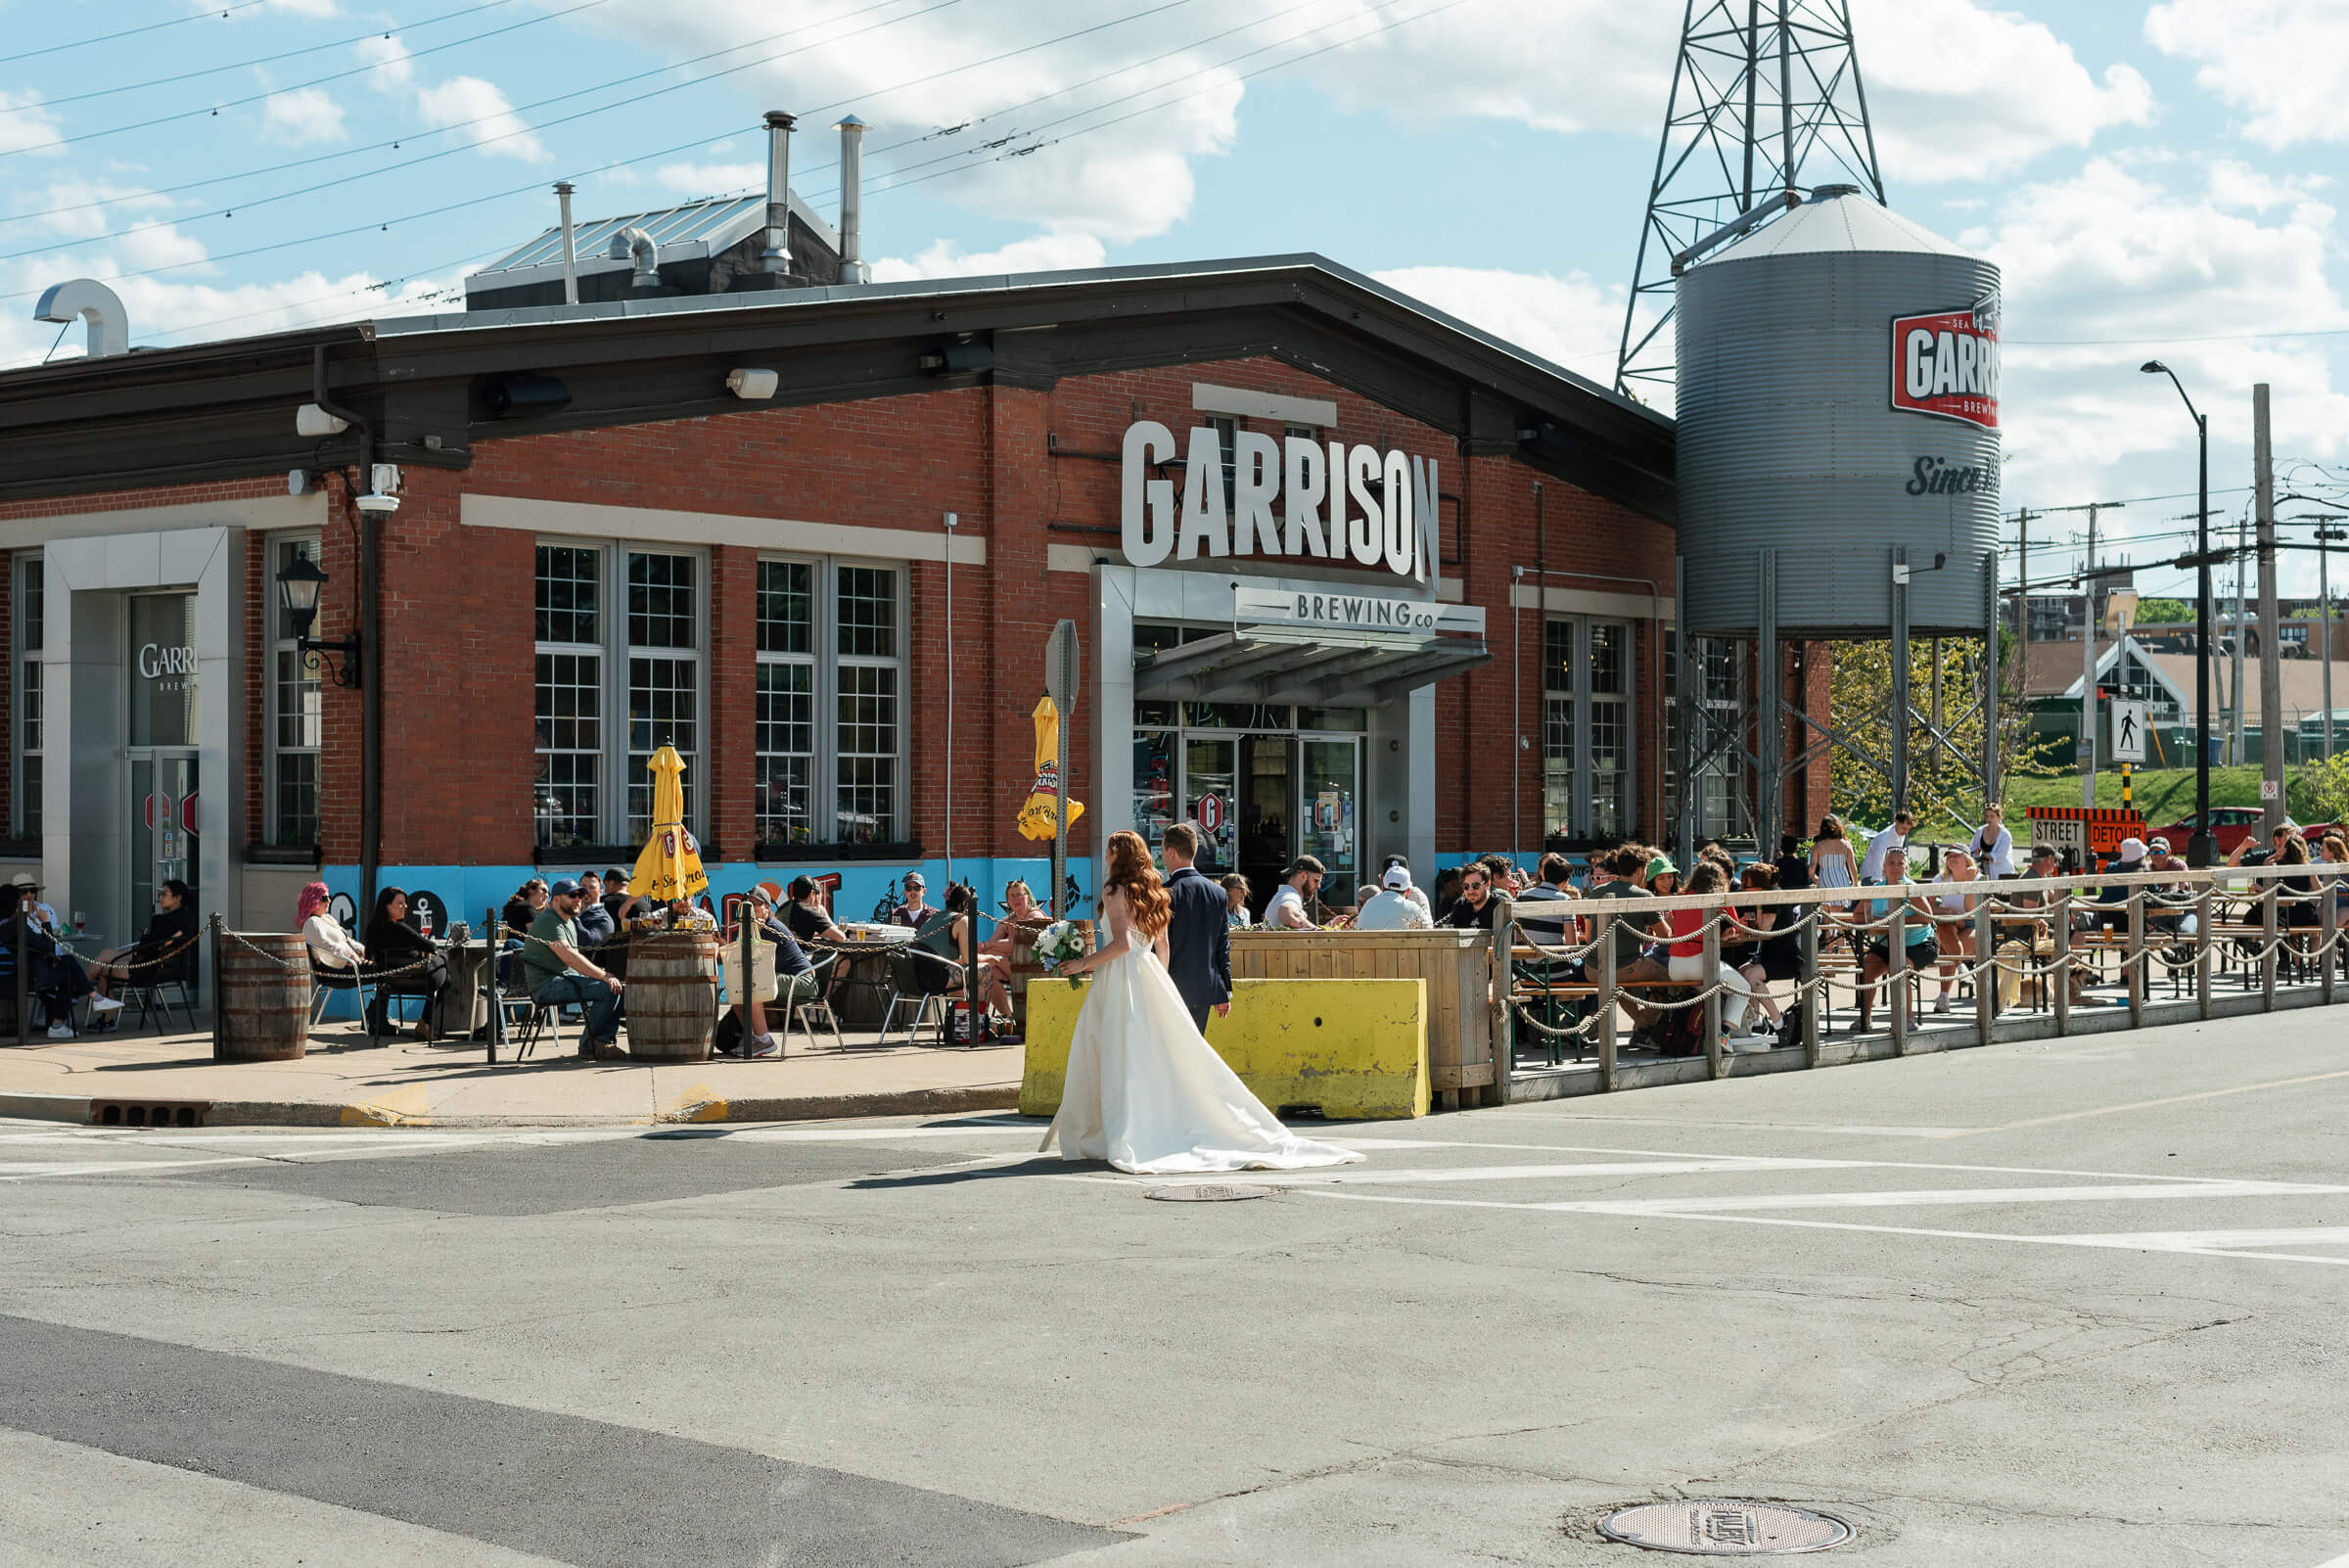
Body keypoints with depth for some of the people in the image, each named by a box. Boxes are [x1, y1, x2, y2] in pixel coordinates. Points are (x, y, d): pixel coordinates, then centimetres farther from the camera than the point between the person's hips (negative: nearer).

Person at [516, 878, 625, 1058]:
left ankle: (604, 1042, -5)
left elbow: (578, 958, 22)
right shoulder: (548, 921, -13)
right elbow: (568, 956, -23)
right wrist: (603, 976, -24)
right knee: (608, 990, -23)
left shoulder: (570, 922, 20)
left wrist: (604, 972, 4)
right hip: (547, 985, -10)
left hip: (568, 978, 10)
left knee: (617, 986, -2)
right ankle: (588, 1044, -12)